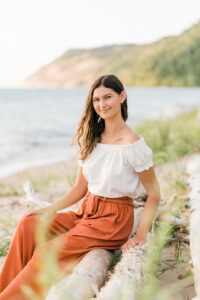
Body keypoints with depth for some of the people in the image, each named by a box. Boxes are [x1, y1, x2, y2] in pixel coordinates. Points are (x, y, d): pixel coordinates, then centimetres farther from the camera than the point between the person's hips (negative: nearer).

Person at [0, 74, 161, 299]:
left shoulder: (133, 145, -13)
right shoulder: (90, 138, 8)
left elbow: (154, 195, -8)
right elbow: (80, 188, 11)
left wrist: (140, 236, -14)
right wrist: (49, 210, 0)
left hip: (114, 218, -7)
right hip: (86, 212, 7)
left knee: (48, 250, -21)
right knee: (29, 224, -15)